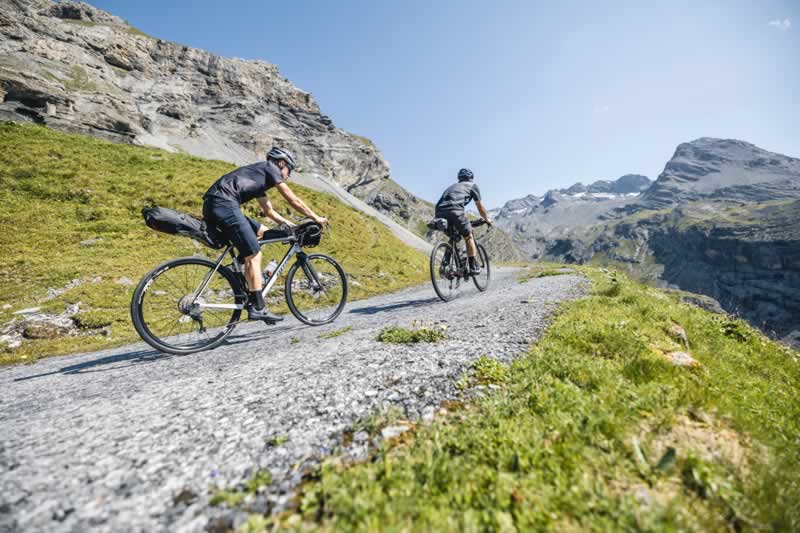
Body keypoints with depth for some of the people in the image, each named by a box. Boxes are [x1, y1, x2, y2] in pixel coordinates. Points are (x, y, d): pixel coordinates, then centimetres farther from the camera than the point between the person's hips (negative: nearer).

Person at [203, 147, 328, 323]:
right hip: (224, 204, -9)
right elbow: (293, 200, 5)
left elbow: (269, 211, 35)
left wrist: (292, 225, 33)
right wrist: (316, 218, 13)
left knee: (262, 231, 20)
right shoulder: (270, 168, 8)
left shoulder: (258, 177, 31)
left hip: (212, 206, 9)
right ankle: (257, 308, -5)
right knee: (254, 256, -7)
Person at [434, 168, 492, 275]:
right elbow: (480, 207, 26)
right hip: (455, 210, -5)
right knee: (468, 237, 13)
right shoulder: (472, 186, 24)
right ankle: (474, 267, 11)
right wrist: (487, 219, 42)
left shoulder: (452, 186, 36)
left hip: (440, 213, 5)